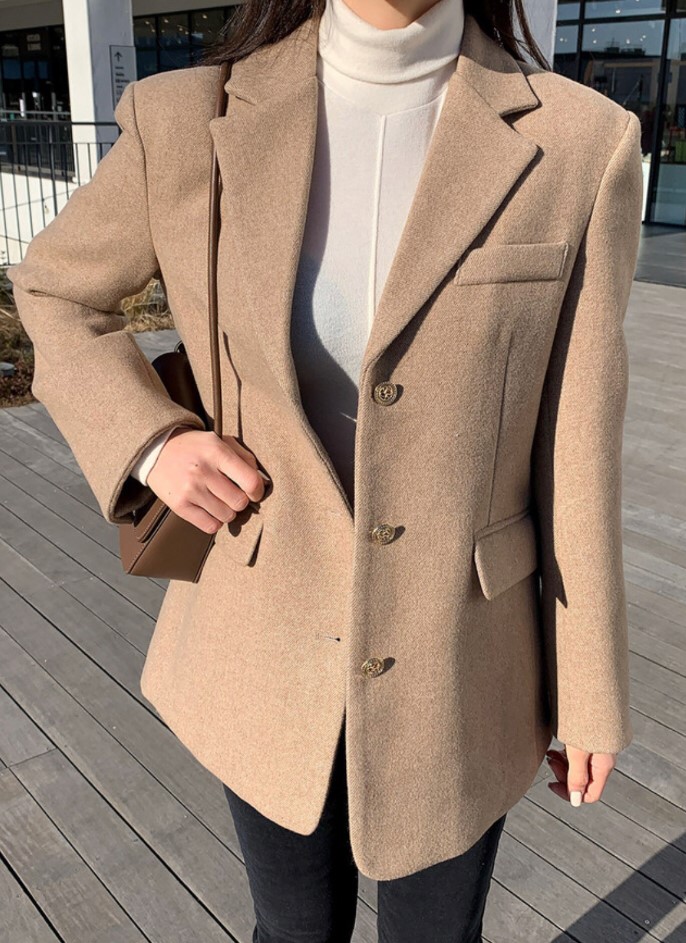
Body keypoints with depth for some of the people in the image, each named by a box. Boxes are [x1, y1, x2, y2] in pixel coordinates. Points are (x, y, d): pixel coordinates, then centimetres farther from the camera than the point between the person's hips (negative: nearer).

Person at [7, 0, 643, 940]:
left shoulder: (579, 143, -13)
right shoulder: (197, 120, -11)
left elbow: (576, 444, -8)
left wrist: (590, 697, 0)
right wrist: (149, 444, -12)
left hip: (454, 651, 0)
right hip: (273, 635, 1)